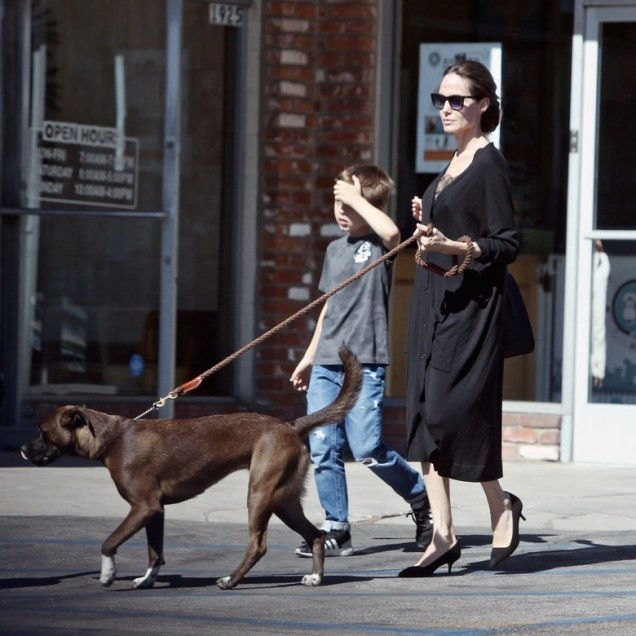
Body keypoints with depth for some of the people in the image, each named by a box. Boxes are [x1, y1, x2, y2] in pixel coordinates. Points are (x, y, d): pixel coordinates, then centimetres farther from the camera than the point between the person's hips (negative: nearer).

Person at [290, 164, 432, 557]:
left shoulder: (378, 244, -4)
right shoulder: (335, 249, 16)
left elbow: (391, 232, -30)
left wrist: (357, 197, -19)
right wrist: (310, 357, 25)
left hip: (364, 365, -7)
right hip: (326, 365, 7)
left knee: (367, 450, -11)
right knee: (323, 449, 1)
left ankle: (423, 499, 11)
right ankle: (336, 529, 7)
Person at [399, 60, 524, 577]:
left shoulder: (489, 164, -10)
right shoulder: (455, 165, 16)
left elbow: (507, 244, -14)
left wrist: (457, 248, -27)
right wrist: (428, 224, 9)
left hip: (470, 304, -9)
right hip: (434, 301, 9)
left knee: (451, 412, -11)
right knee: (425, 417, 4)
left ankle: (501, 505, 11)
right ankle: (443, 535, 6)